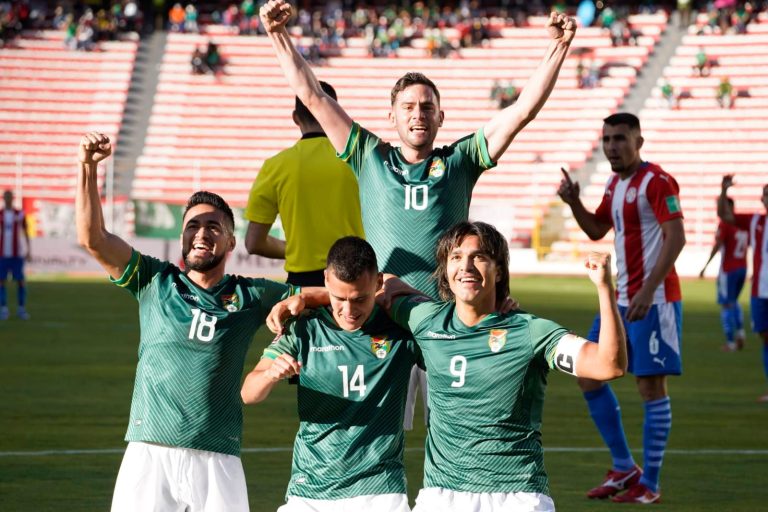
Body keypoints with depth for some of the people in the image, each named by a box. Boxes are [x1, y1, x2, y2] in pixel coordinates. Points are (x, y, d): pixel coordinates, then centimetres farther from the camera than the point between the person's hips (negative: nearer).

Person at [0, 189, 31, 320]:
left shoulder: (20, 214, 2)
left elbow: (26, 233, 8)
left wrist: (29, 251, 3)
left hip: (17, 254, 0)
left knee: (20, 281, -2)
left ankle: (21, 309, 9)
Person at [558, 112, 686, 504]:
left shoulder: (656, 182, -13)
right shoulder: (615, 185, 14)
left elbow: (675, 237, -21)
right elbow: (596, 230, 26)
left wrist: (648, 291, -26)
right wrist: (573, 203, 6)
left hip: (653, 300, -9)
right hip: (622, 299, 9)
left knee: (651, 386, -5)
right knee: (588, 375, 9)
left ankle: (650, 485, 2)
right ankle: (624, 468, 18)